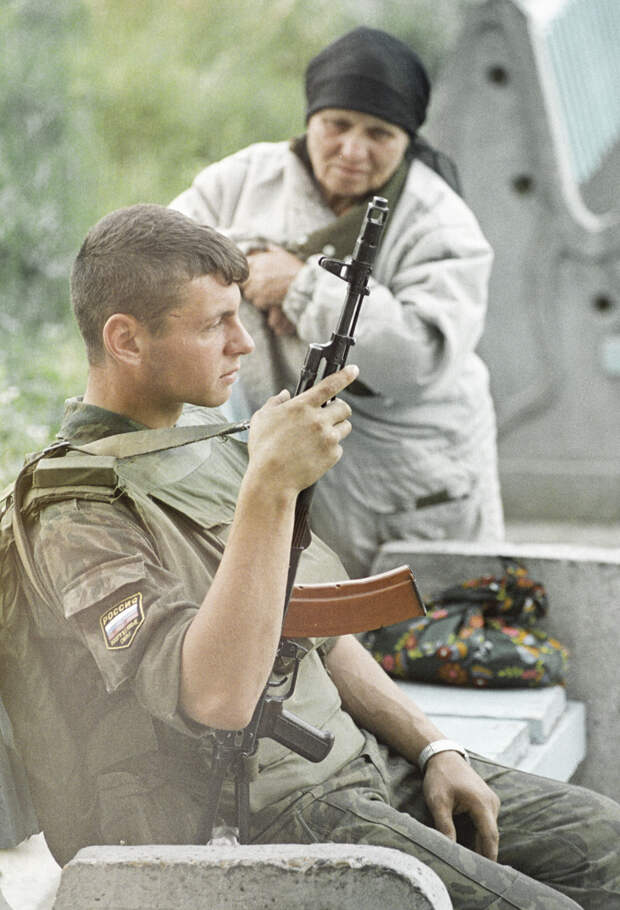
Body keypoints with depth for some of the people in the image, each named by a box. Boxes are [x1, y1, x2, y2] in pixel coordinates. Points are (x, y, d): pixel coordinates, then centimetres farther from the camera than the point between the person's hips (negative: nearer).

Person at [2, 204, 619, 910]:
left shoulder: (208, 445, 13)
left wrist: (433, 748, 9)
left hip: (361, 759, 8)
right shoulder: (78, 520, -15)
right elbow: (219, 697, -30)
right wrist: (269, 485, -30)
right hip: (259, 818, -8)